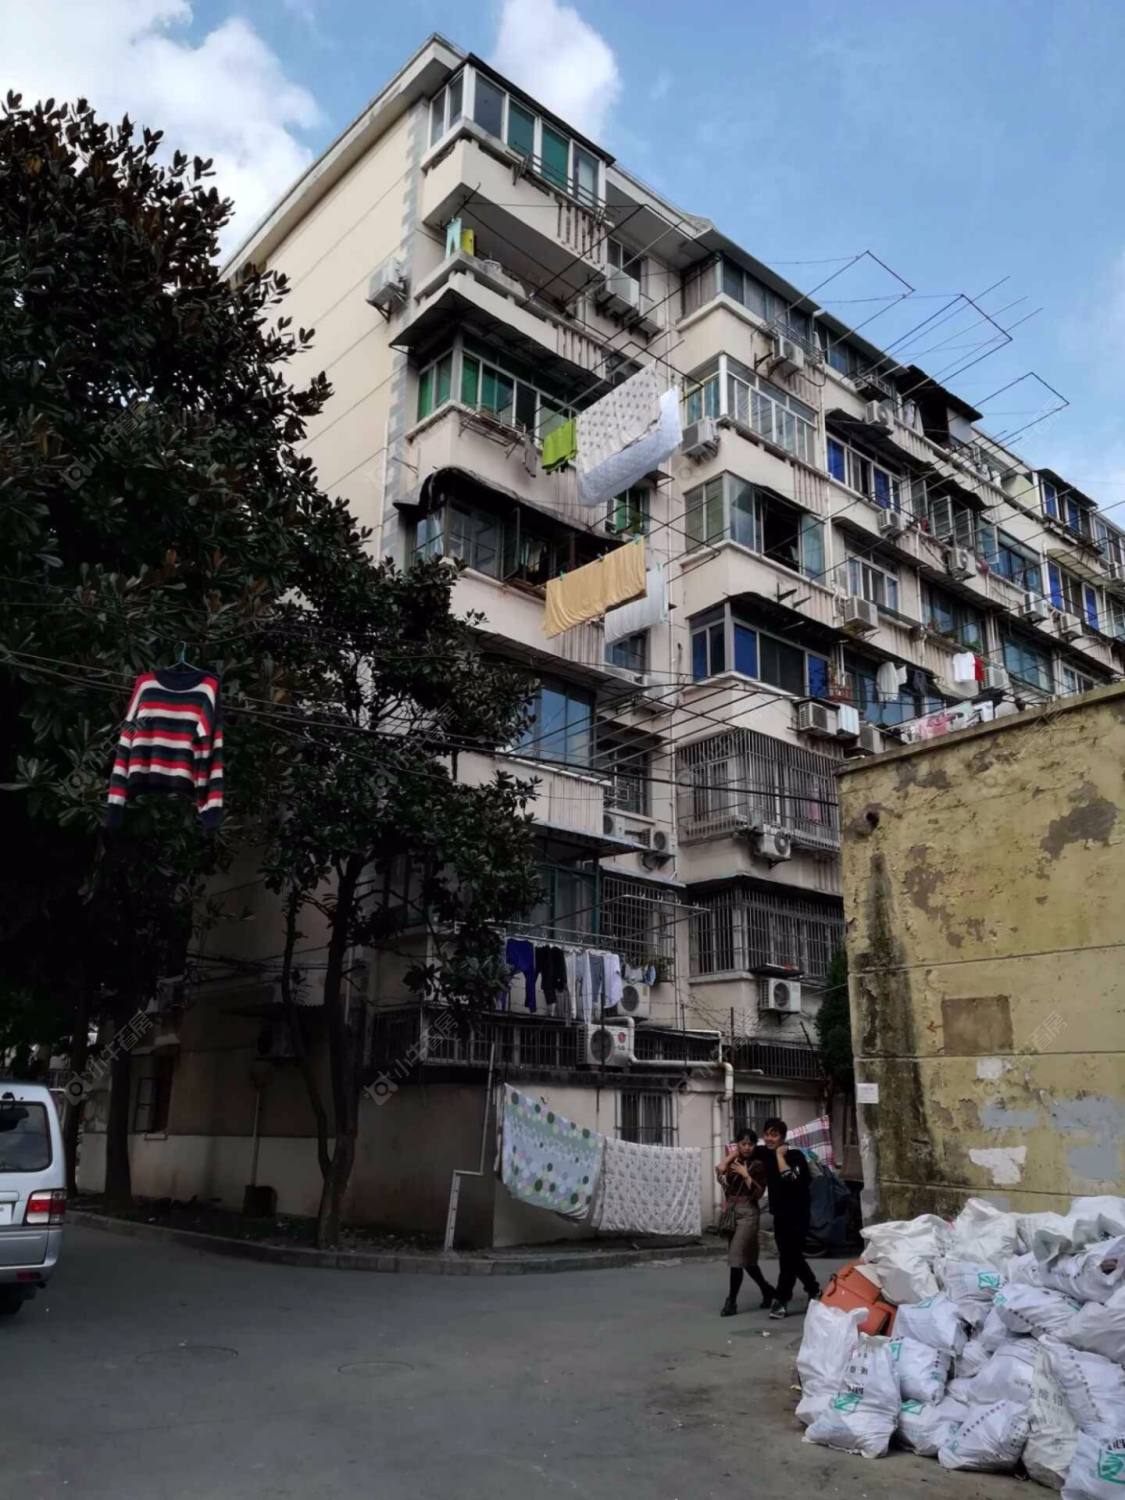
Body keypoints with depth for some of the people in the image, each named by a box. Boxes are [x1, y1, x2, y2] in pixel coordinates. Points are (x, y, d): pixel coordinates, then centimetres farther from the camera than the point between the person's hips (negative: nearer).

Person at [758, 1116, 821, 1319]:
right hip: (779, 1214, 6)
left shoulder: (796, 1156, -17)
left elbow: (790, 1179, -33)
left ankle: (781, 1300, 3)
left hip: (797, 1215, -6)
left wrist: (780, 1155, -26)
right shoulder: (765, 1153, 1)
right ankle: (814, 1290, 31)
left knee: (788, 1257, -6)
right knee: (792, 1257, 13)